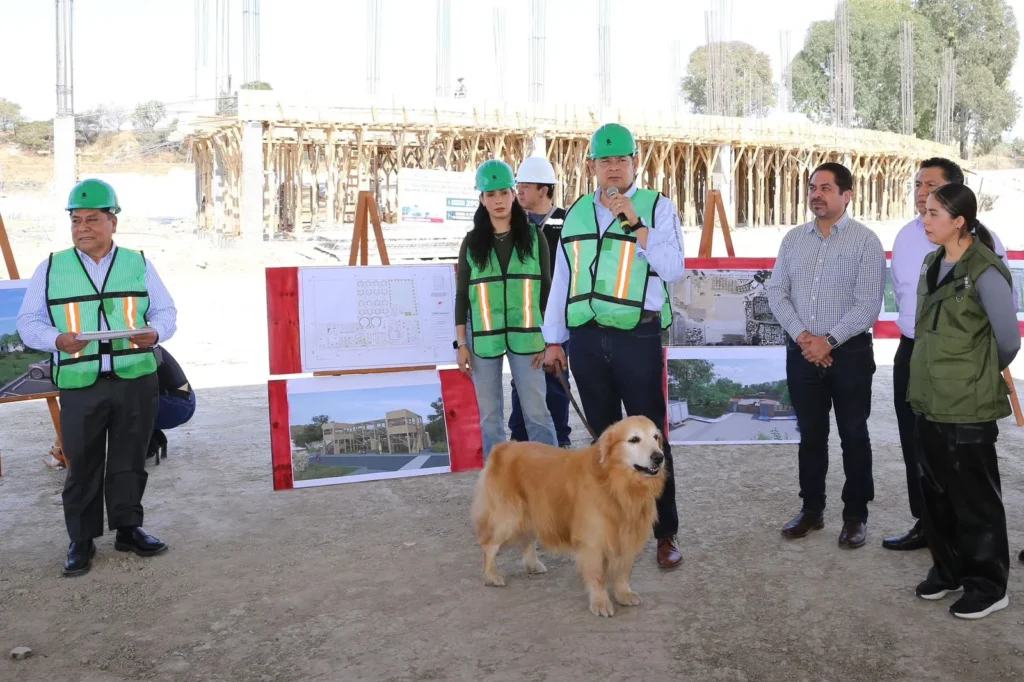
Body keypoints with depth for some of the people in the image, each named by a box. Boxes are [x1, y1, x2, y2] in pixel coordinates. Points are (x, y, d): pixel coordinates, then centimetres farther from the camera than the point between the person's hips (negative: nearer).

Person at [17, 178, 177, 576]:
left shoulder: (139, 264, 7)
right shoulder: (51, 269, 4)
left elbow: (166, 312, 11)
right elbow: (28, 322, 4)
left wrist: (155, 332, -12)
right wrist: (57, 340, -16)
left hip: (136, 381, 1)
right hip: (80, 385, -1)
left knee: (130, 460, 11)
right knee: (82, 465, 3)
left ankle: (128, 528, 26)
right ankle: (81, 541, 16)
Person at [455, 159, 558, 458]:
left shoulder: (533, 237, 4)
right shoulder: (472, 242, 6)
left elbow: (546, 289, 4)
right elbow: (461, 294, 7)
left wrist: (548, 338, -2)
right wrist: (461, 342, 1)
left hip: (525, 334, -1)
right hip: (482, 336, 2)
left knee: (536, 411, -1)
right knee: (490, 414, 8)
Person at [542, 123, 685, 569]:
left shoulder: (658, 207, 0)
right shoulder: (577, 213, 12)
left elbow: (673, 269, -12)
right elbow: (562, 281, 14)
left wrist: (637, 224, -19)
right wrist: (553, 340, 12)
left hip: (638, 338, -4)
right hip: (585, 339, 4)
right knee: (604, 436, 13)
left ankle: (666, 533, 9)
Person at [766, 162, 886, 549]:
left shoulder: (865, 241, -6)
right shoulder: (793, 239, 8)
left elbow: (868, 305, -12)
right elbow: (776, 292, 3)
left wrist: (828, 341, -16)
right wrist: (802, 336, -10)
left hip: (849, 353, -4)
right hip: (802, 353, 4)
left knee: (854, 437, 5)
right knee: (810, 436, 12)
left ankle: (855, 516, 17)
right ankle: (811, 510, 24)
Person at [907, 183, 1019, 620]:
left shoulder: (985, 272, -16)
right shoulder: (932, 264, 8)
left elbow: (1009, 341, -9)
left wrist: (980, 375, 7)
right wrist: (943, 371, 13)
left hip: (968, 404, -8)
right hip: (930, 399, 8)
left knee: (974, 496, 4)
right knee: (936, 491, 16)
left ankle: (987, 585, 17)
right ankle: (947, 570, 32)